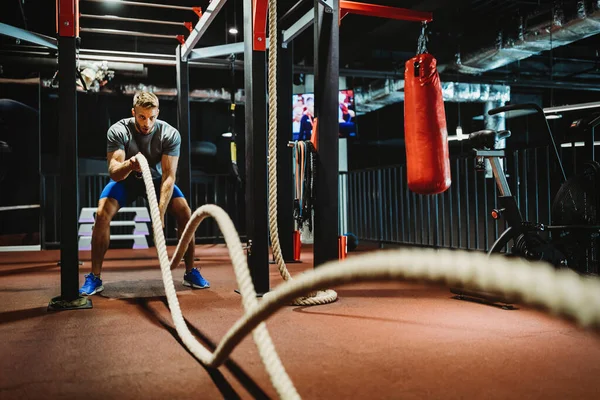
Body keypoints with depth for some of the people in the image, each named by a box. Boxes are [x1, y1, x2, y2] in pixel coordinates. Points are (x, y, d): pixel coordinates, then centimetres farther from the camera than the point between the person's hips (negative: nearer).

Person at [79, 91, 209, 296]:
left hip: (156, 179, 1)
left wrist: (160, 212, -40)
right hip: (126, 179, 0)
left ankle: (191, 272, -6)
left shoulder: (170, 134, -25)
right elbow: (114, 173, -32)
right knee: (102, 214, -25)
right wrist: (129, 165, -56)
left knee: (185, 212, -20)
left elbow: (169, 176, -29)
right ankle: (94, 277, -12)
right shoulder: (118, 131, -26)